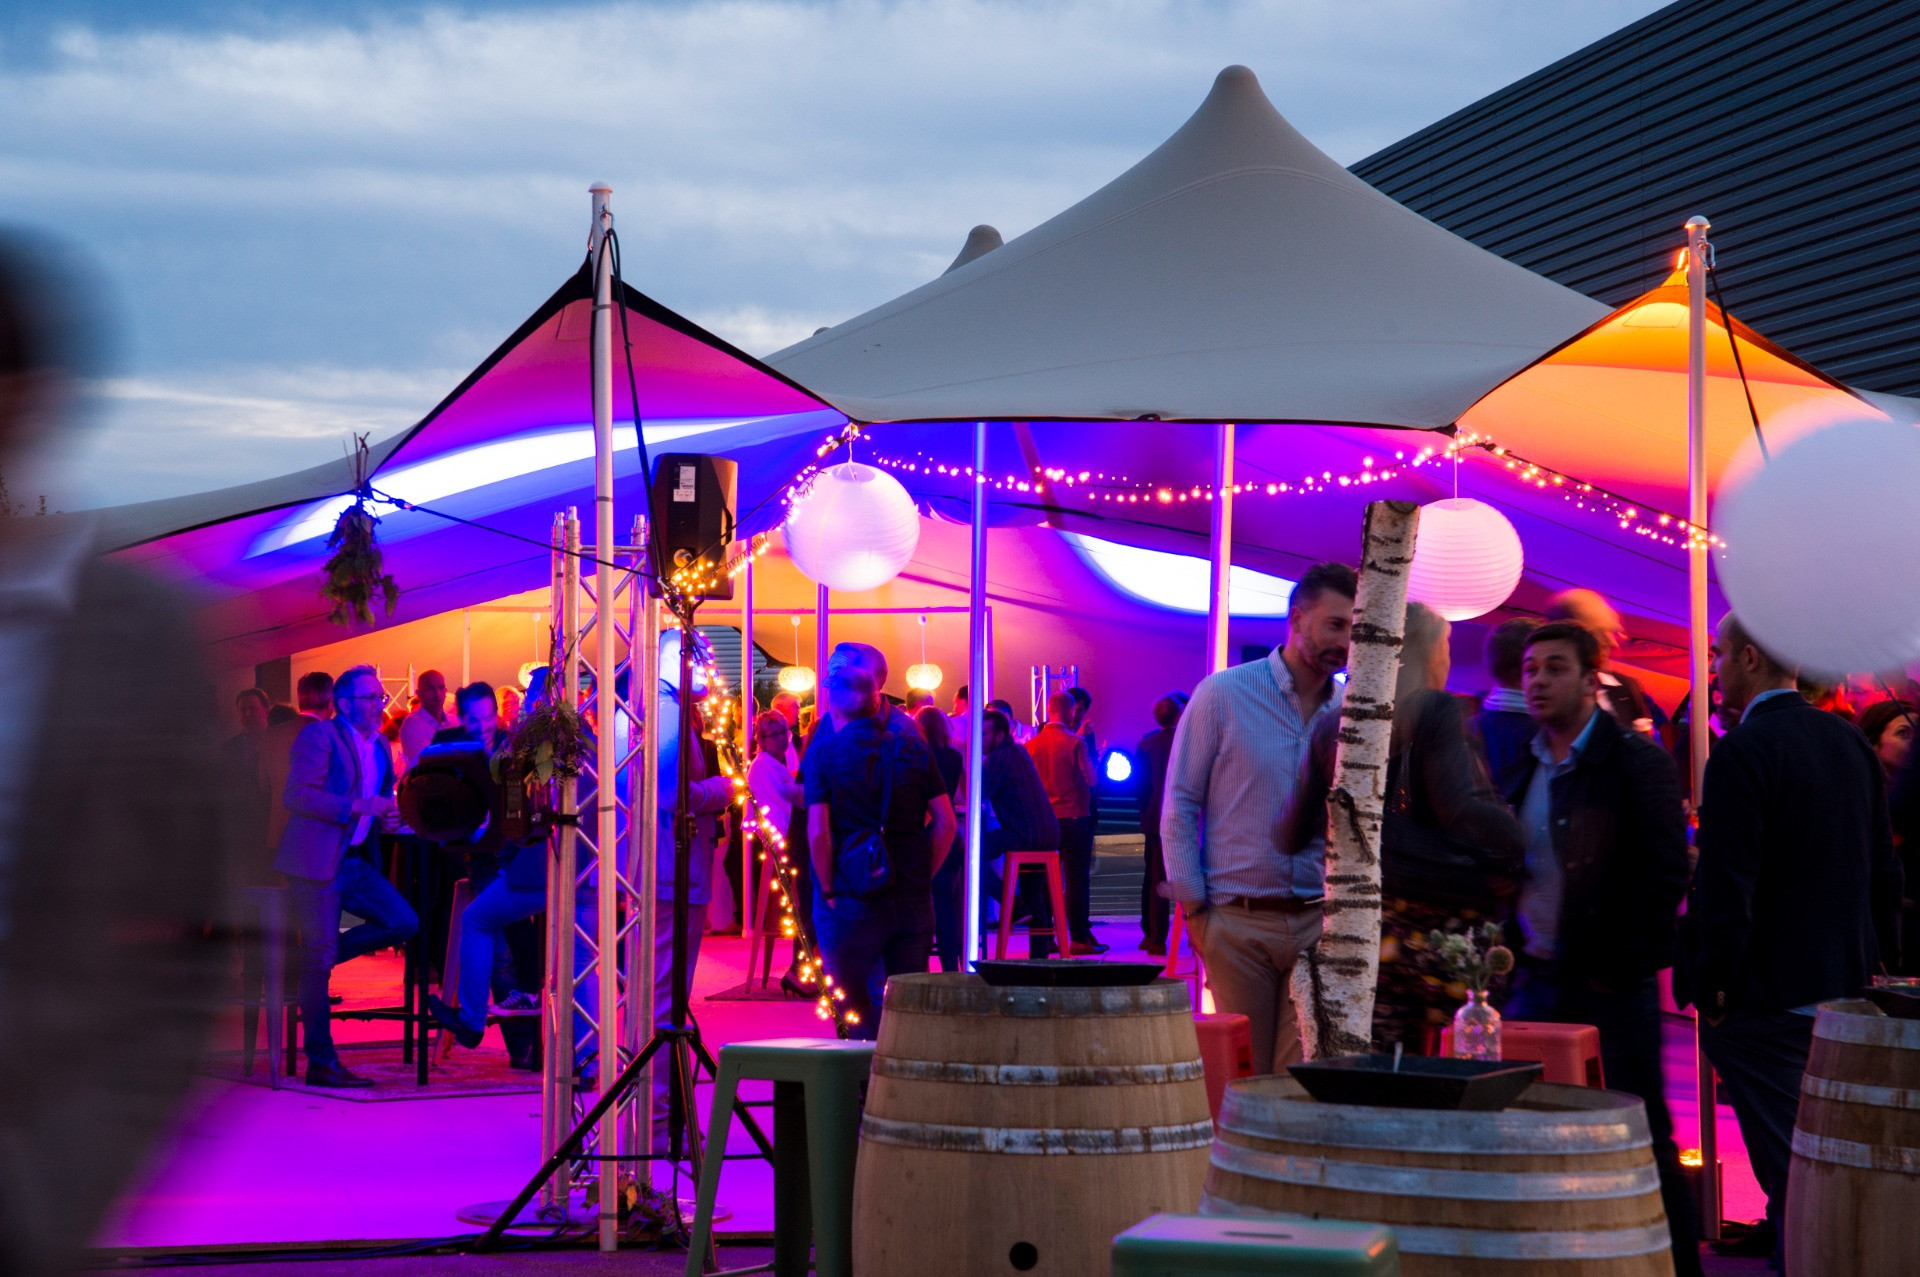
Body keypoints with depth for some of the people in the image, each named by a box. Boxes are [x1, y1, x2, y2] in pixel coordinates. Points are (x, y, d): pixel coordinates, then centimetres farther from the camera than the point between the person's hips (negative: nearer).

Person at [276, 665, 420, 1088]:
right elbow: (297, 796, -17)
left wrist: (388, 818, 7)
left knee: (405, 923, -6)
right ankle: (321, 1062, -1)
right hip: (318, 862, -8)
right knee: (320, 959, -6)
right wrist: (358, 807, -22)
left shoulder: (379, 747, 17)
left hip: (357, 862, 8)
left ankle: (312, 958, 9)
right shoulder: (320, 736, -7)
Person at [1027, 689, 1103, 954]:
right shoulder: (1075, 743, -13)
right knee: (1076, 879, -1)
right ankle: (1079, 937, -2)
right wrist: (1093, 760, 7)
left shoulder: (1032, 744, 1)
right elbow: (1090, 778, -12)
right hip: (1074, 817, -5)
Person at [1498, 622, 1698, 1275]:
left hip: (1612, 985, -6)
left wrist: (1622, 969, -14)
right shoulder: (1521, 765, 12)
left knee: (1643, 1141, -1)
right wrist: (1512, 961, 6)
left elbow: (1665, 872, -11)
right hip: (1534, 982, 6)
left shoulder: (1636, 760, -6)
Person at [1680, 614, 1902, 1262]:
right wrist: (1881, 959, 19)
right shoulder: (1850, 741, 8)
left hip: (1769, 996, -8)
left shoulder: (1741, 751, -16)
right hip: (1848, 985, 8)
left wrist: (1710, 987, -13)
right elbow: (1884, 868, 13)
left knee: (1788, 1169, -2)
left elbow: (1726, 885, -19)